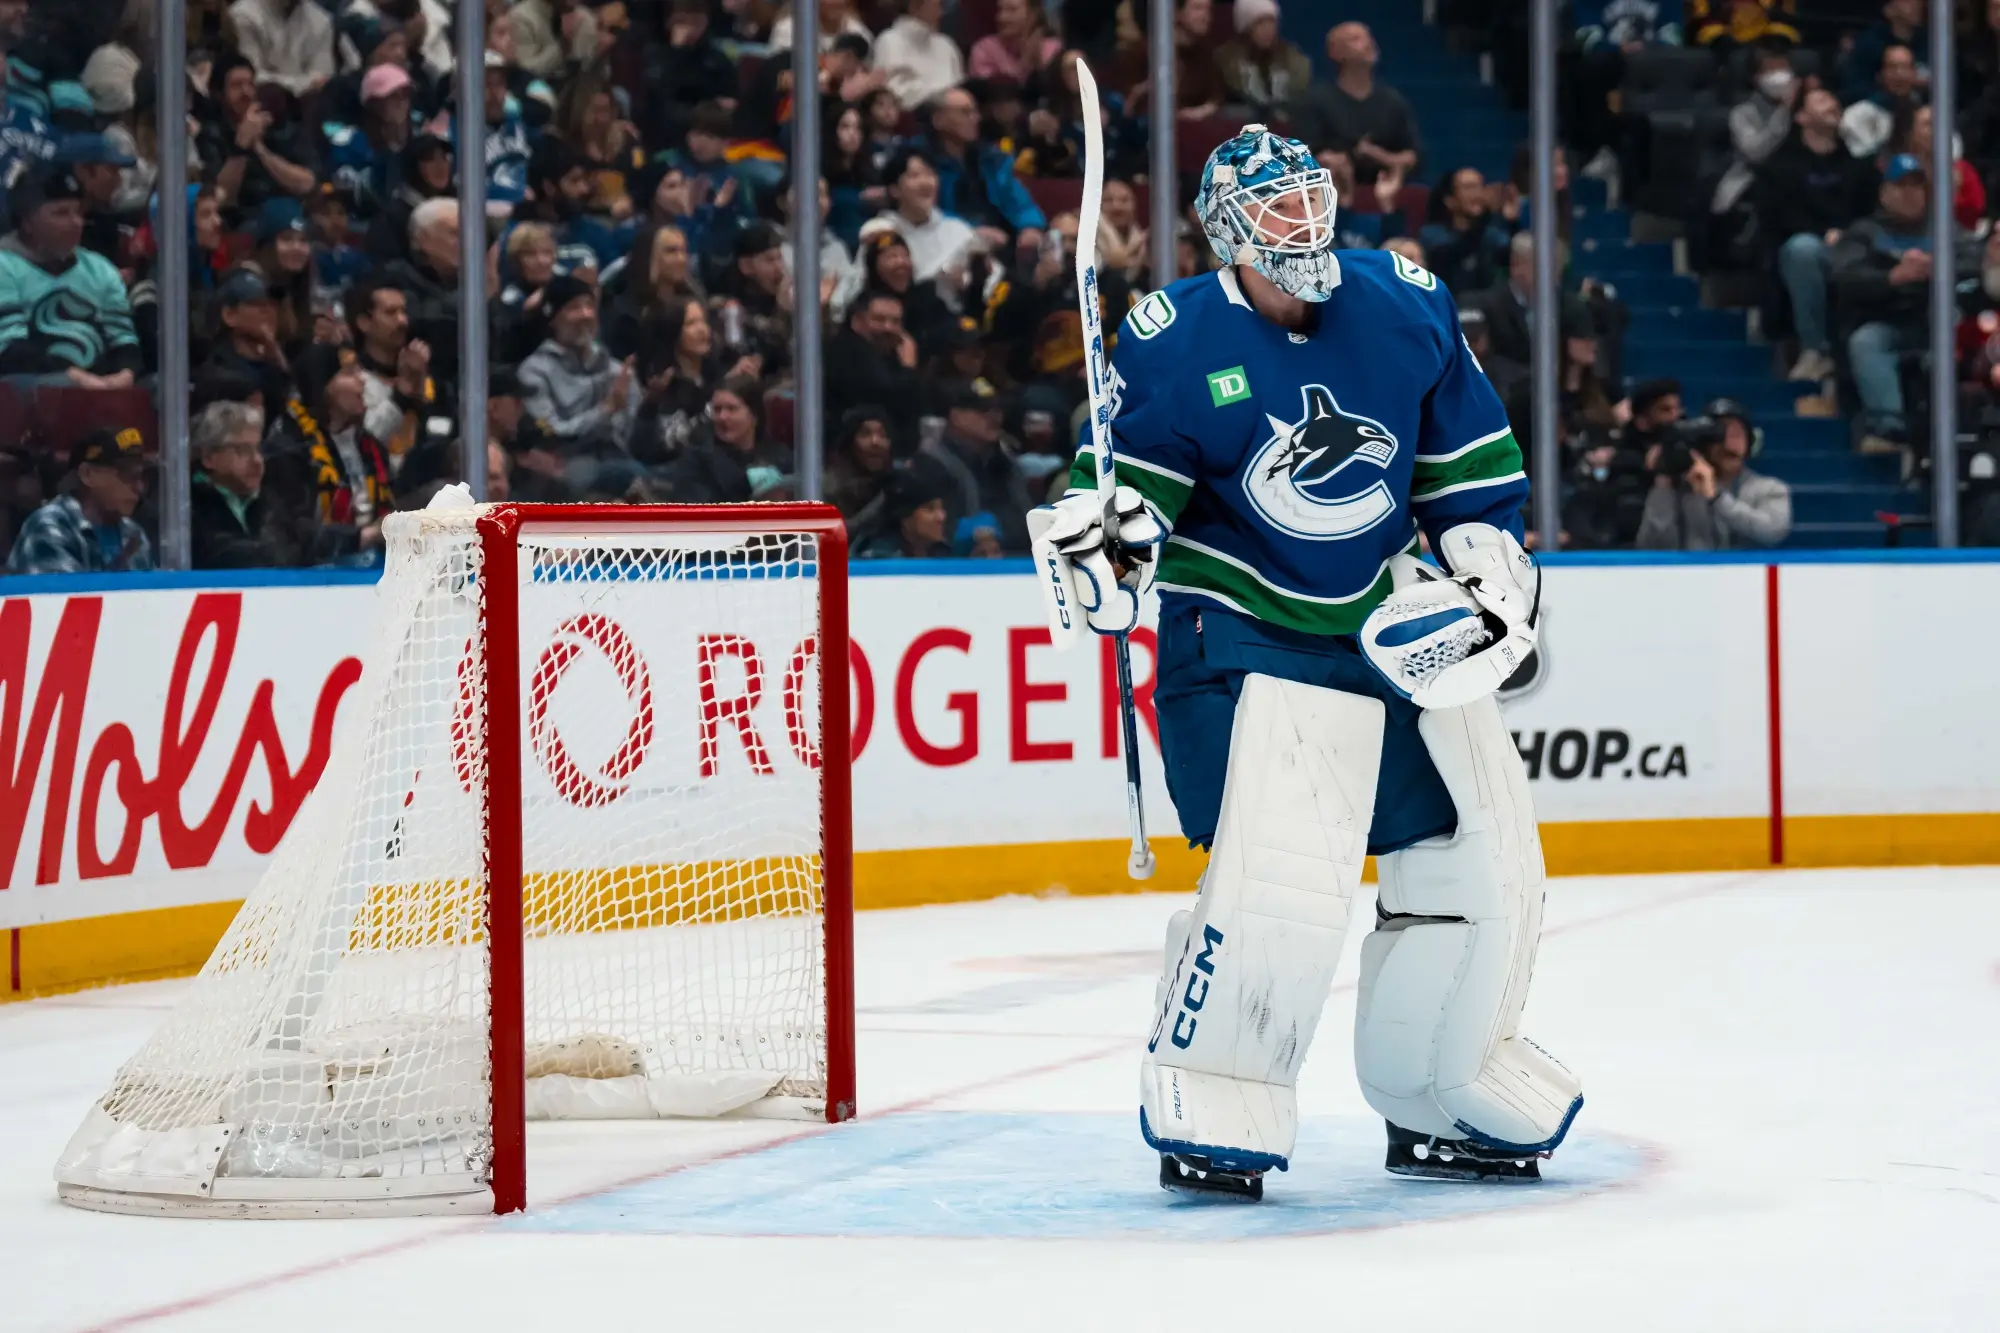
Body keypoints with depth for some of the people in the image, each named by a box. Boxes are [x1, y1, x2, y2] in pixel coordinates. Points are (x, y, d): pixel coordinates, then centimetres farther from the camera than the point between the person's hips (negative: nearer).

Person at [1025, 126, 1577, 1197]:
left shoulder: (1404, 306, 1)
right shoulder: (1175, 344, -11)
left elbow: (1468, 453, 12)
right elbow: (1135, 479, -5)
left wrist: (1492, 556, 4)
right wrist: (1101, 543, -25)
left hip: (1400, 631, 6)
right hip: (1245, 637, -6)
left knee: (1484, 863, 7)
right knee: (1281, 873, -22)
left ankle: (1438, 1104, 25)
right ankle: (1208, 1109, -7)